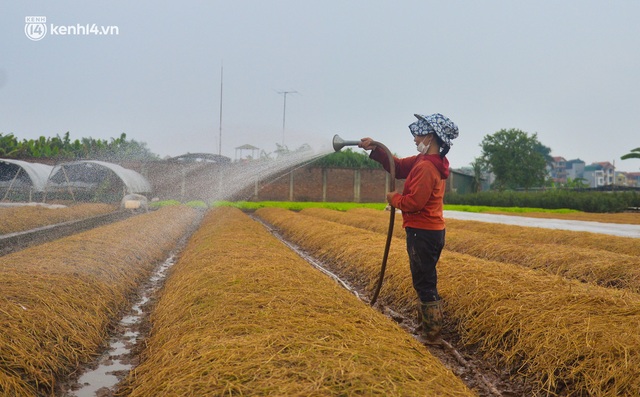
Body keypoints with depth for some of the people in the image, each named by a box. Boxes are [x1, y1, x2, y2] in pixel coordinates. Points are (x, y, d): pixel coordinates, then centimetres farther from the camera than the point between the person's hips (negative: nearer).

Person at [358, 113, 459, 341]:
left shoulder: (426, 167, -21)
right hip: (430, 230, 10)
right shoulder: (425, 160, 11)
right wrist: (375, 150, 4)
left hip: (423, 233, -10)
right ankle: (427, 326, 31)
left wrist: (393, 198, -5)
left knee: (424, 284, -2)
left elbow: (413, 202, -24)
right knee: (425, 282, 19)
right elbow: (399, 167, 15)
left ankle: (432, 333, 7)